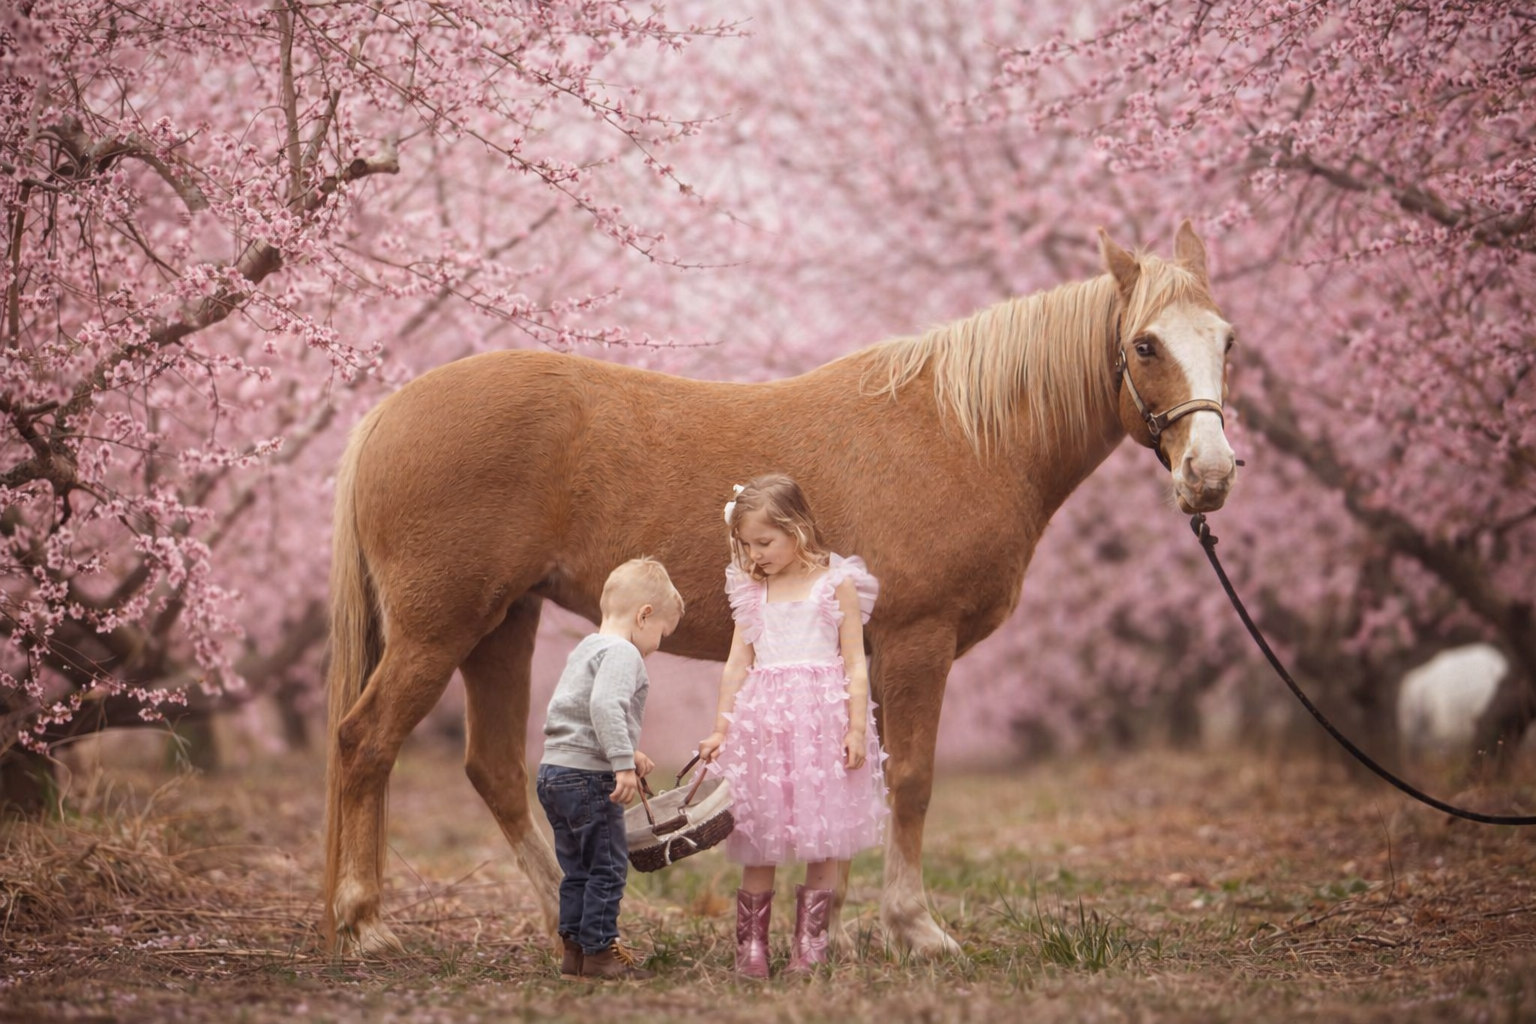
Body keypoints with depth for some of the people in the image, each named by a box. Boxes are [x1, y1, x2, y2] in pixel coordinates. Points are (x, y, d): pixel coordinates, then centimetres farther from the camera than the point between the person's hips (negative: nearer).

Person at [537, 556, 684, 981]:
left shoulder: (584, 650, 20)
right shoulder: (621, 653, -11)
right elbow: (605, 705, -28)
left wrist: (624, 755, 26)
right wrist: (623, 762, -30)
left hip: (554, 771, 10)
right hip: (589, 776, -10)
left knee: (578, 868, 16)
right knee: (608, 865, -1)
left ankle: (573, 948, 21)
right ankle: (599, 950, 2)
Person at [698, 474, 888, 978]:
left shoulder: (837, 584, 0)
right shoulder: (751, 591, 9)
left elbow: (855, 663, -1)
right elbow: (737, 664, 12)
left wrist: (857, 729, -8)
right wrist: (720, 730, 11)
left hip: (823, 717, -3)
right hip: (762, 721, 3)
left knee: (823, 841, 0)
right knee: (758, 843, 2)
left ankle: (810, 941, 8)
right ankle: (750, 943, 8)